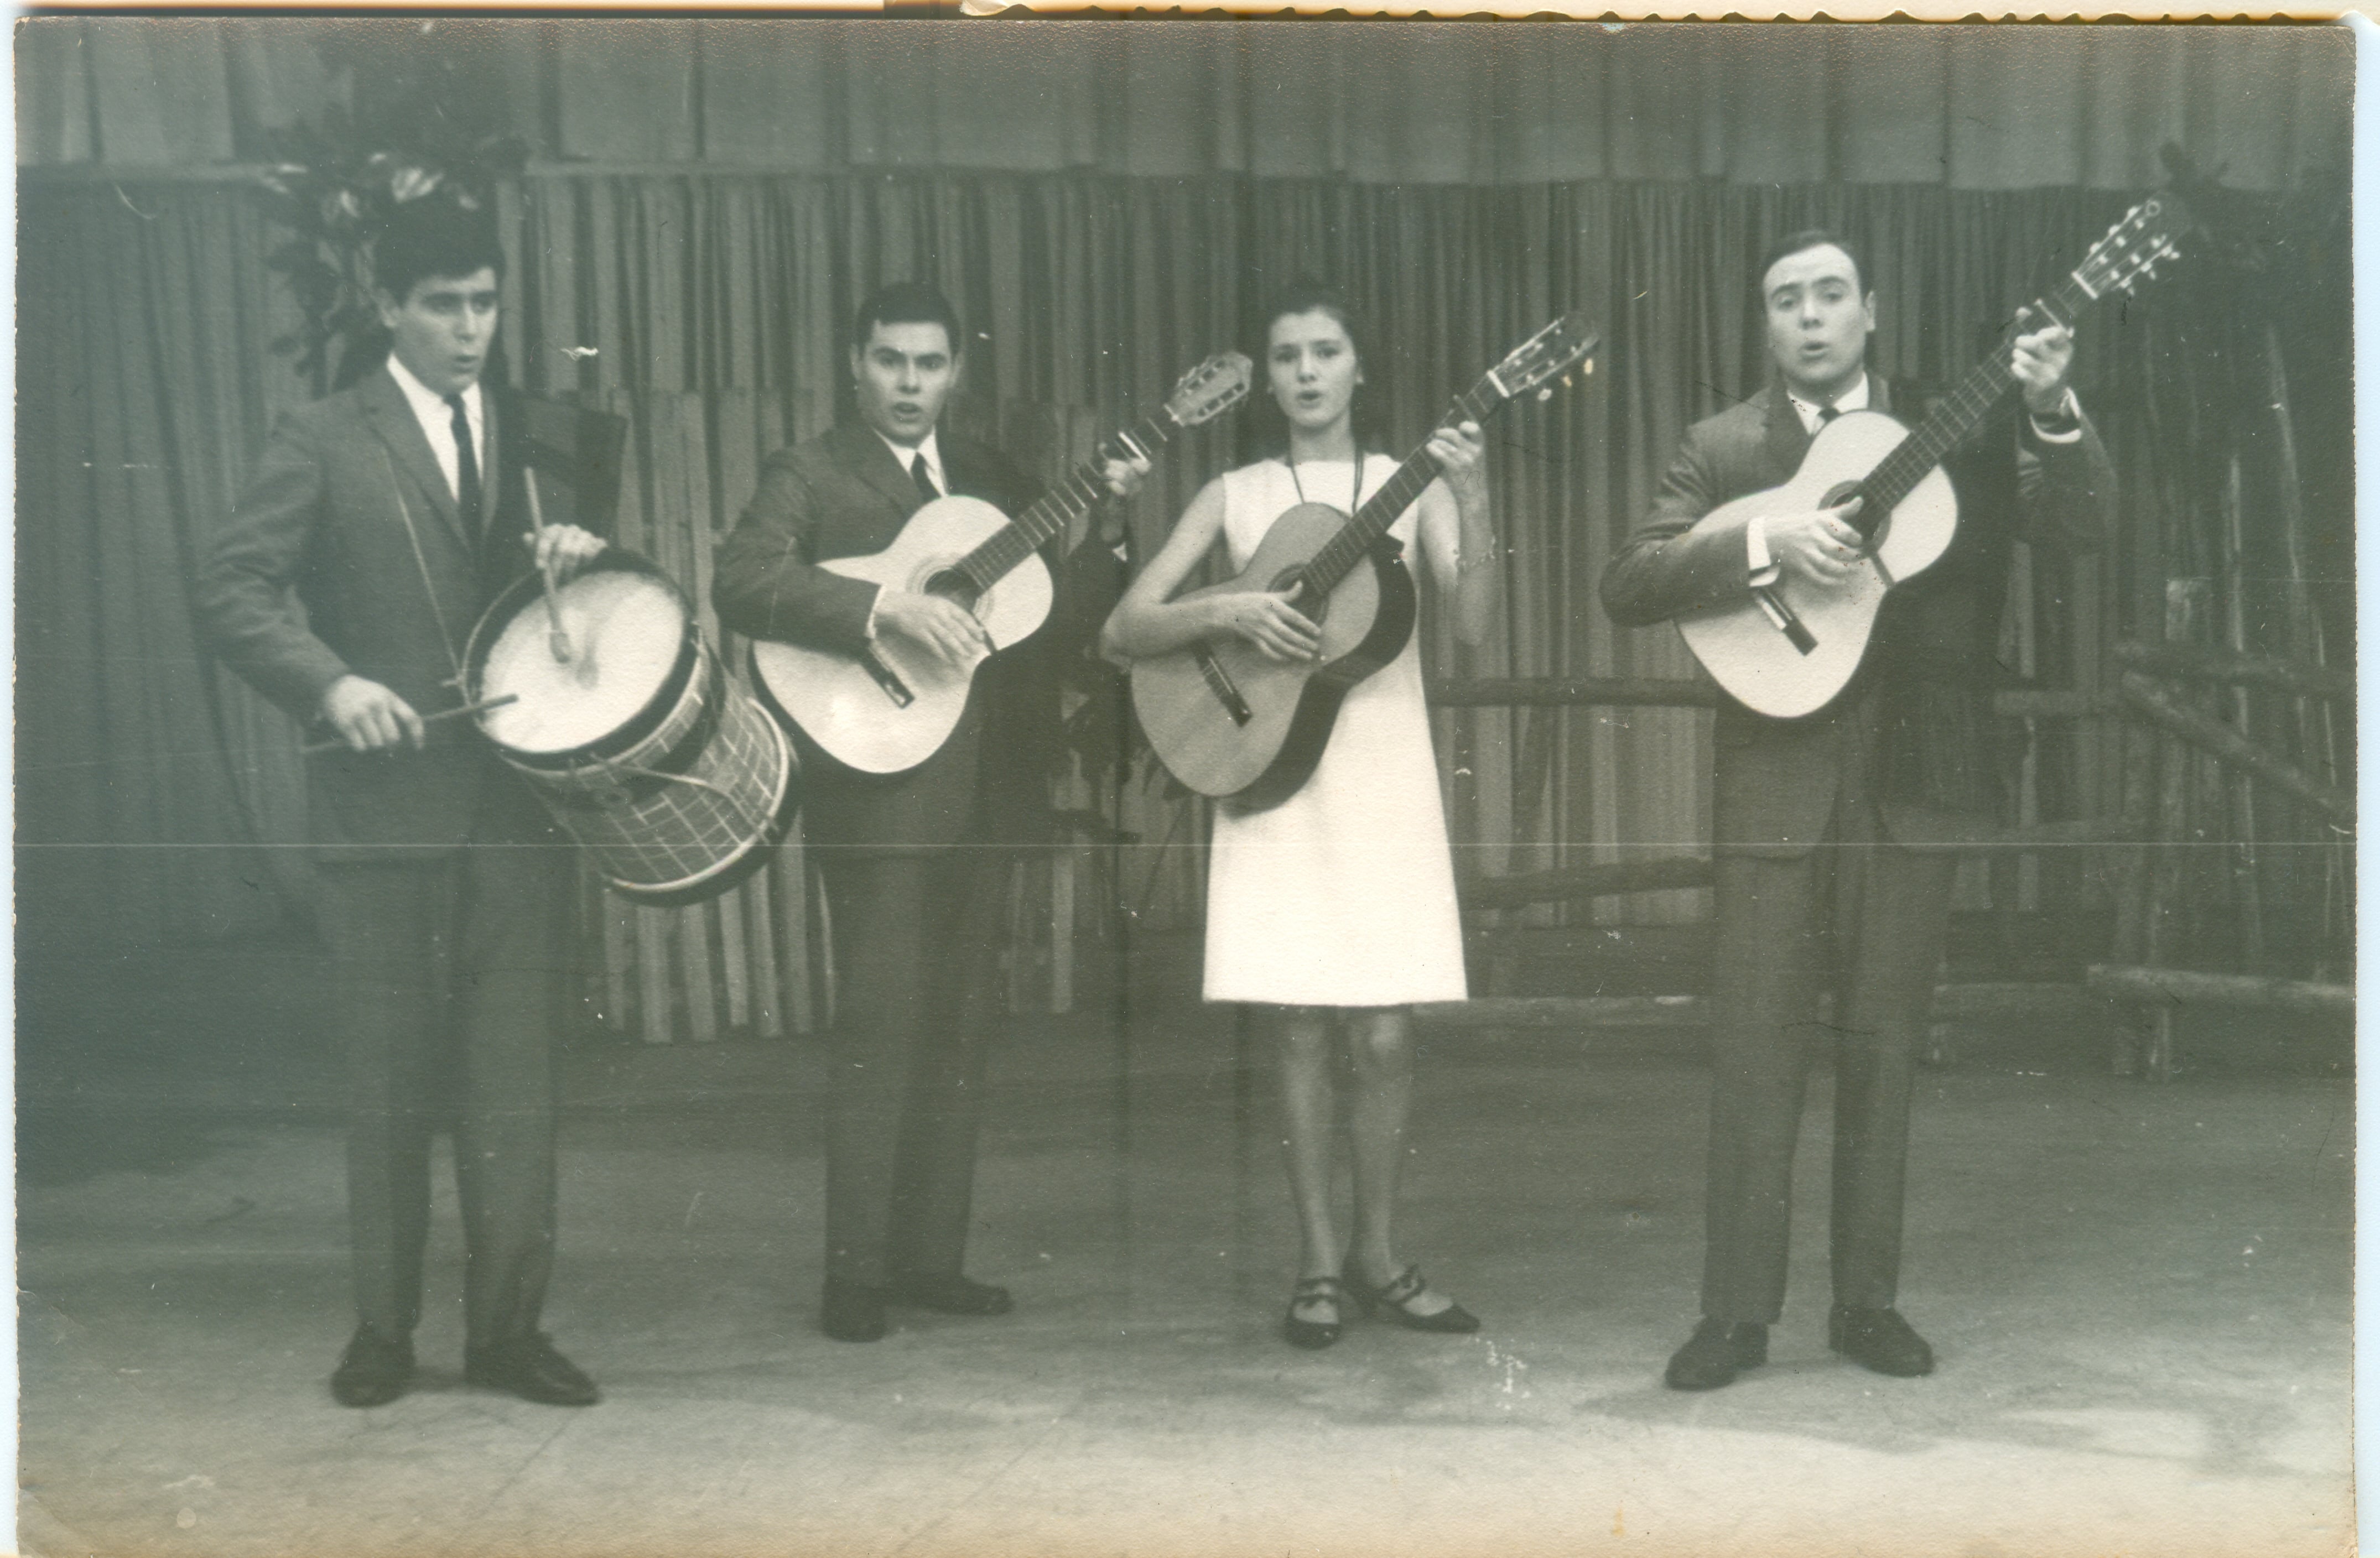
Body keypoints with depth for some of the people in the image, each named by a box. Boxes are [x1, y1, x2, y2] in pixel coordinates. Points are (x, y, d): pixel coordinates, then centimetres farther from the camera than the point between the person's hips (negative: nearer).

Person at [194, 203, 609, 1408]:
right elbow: (231, 591, -5)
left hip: (519, 802, 3)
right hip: (384, 799, -3)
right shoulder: (325, 444, 2)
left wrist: (579, 554, -4)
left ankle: (508, 1327, 9)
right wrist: (330, 684, -20)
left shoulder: (533, 437, 14)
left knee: (515, 1074, 2)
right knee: (389, 1078, 4)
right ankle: (383, 1329, 15)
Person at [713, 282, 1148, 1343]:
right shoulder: (810, 474, 0)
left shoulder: (991, 479, 17)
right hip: (880, 789, -6)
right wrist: (888, 607, -24)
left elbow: (1068, 618, 13)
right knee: (880, 1029, -7)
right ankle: (857, 1274, 0)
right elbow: (741, 582, -17)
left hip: (985, 795, 6)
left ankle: (931, 1257, 16)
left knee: (959, 1028, 9)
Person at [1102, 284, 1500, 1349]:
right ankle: (1318, 1264, 14)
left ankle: (1375, 1254, 17)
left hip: (1384, 776, 0)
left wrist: (1471, 502, -20)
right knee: (1303, 1034, 2)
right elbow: (1123, 631, 2)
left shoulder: (1408, 486, 7)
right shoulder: (1236, 495, 7)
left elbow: (1473, 624, -8)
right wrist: (1227, 610, -13)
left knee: (1383, 1037, -1)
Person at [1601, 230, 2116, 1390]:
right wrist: (1764, 544, -20)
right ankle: (1737, 1312, 7)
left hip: (1914, 781, 1)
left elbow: (2078, 523, -3)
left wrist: (2051, 411, -20)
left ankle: (1868, 1302, 18)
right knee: (1753, 1053, -1)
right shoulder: (1722, 448, 4)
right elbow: (1626, 586, -6)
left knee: (1884, 1046, 8)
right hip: (1775, 783, -1)